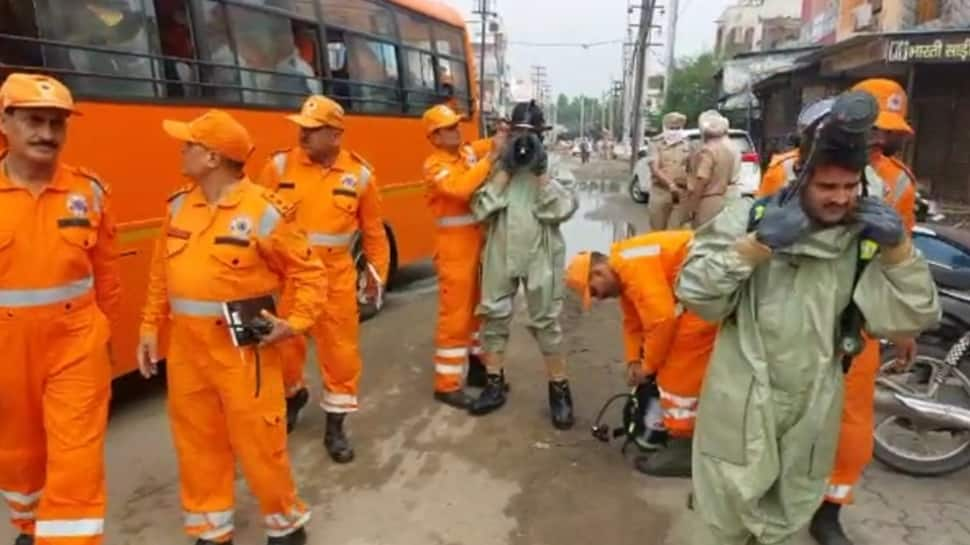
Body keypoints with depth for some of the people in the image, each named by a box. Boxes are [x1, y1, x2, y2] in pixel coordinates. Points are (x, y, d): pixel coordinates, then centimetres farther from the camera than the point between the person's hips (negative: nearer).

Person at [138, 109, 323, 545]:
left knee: (258, 440, 3)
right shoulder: (180, 206, 6)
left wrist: (295, 323, -17)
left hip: (242, 346, -6)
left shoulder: (264, 212, -14)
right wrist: (150, 327, 12)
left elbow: (309, 273, -8)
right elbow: (162, 274, 13)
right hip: (186, 345, 6)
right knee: (196, 440, 16)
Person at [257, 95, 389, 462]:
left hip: (335, 277, 0)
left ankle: (335, 425, 23)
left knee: (340, 349, 5)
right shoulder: (280, 166, -4)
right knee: (283, 347, 14)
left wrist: (377, 272, 9)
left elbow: (373, 229, 6)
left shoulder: (359, 174, -3)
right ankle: (293, 396, 46)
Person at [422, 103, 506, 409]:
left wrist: (506, 136, -10)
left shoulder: (468, 151, 8)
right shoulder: (435, 166, -13)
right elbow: (461, 187, -29)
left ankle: (477, 365, 33)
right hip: (455, 245, -8)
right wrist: (492, 157, -28)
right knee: (455, 314, -4)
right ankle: (447, 385, 5)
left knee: (480, 306, 17)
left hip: (480, 238, 8)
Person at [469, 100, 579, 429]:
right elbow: (480, 209, -9)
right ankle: (495, 385, 25)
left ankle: (559, 390, 17)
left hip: (540, 256, -2)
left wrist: (541, 172, -15)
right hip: (500, 254, 2)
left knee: (546, 321, 3)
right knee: (494, 317, 9)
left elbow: (561, 211, -13)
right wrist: (506, 170, -12)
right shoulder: (498, 167, 5)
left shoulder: (552, 168, 2)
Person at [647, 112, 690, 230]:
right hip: (660, 191, -1)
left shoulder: (687, 145, 10)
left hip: (682, 192, 1)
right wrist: (670, 185, -22)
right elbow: (654, 169, -11)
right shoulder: (656, 144, 1)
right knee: (657, 230, 7)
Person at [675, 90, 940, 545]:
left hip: (812, 410, 3)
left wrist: (897, 247, -19)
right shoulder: (749, 217, -12)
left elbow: (911, 319, -8)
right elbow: (694, 293, -19)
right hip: (742, 404, -2)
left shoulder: (866, 236, -4)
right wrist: (756, 244, -29)